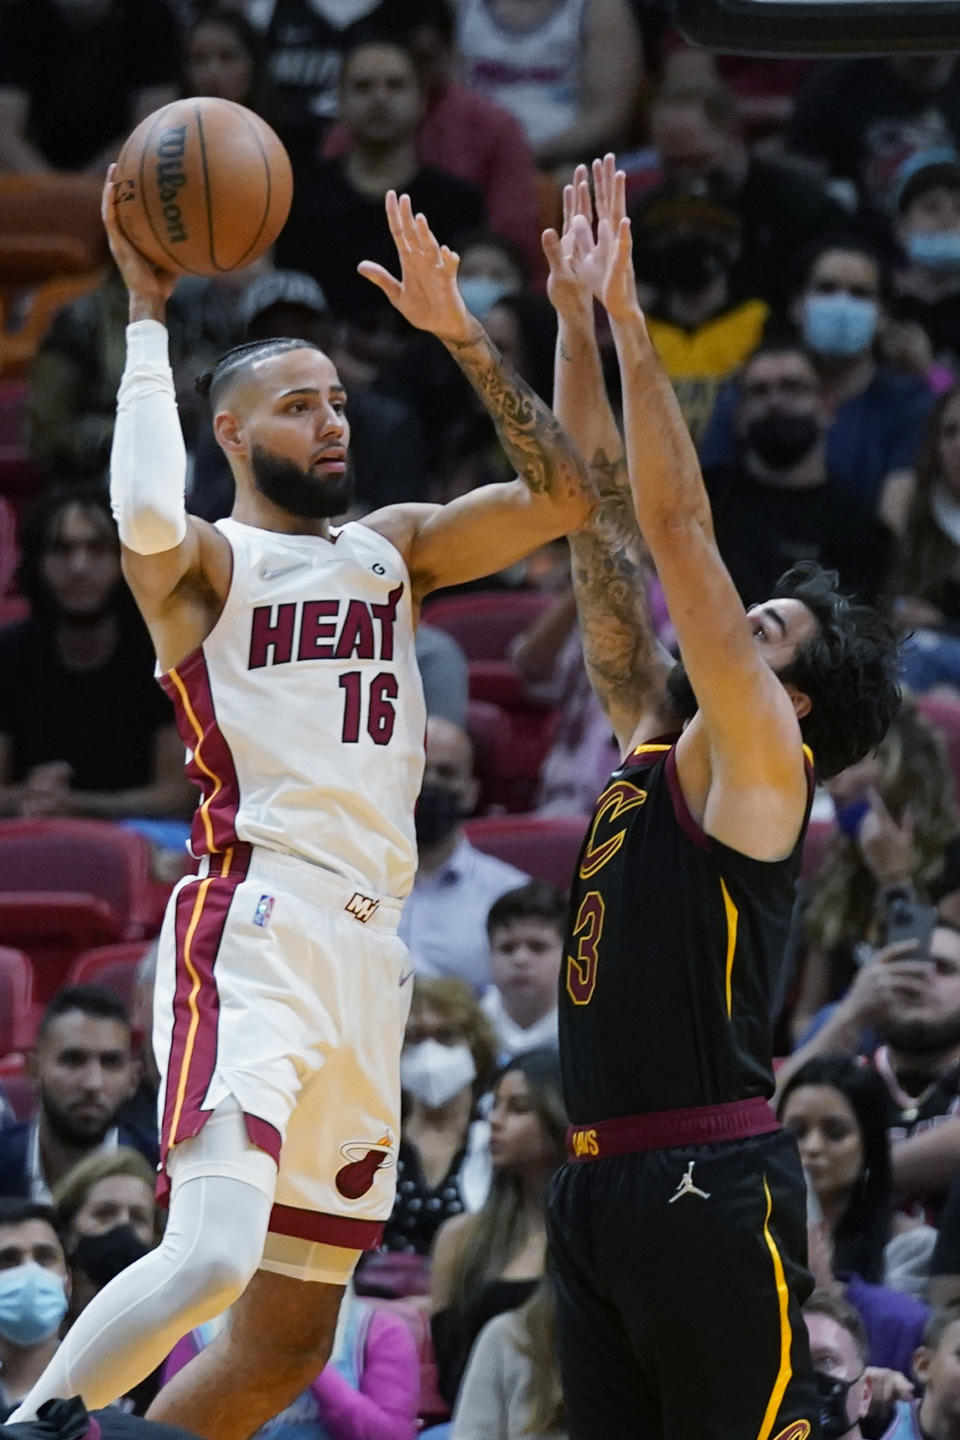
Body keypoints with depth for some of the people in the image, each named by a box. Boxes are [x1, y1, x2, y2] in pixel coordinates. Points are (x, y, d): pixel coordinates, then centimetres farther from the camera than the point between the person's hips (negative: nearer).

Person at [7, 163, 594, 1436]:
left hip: (369, 950, 7)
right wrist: (146, 314, -14)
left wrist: (460, 335, 0)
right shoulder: (207, 562, 2)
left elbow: (565, 499, 7)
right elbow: (147, 519, -23)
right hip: (254, 929, -7)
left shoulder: (395, 548, 20)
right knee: (213, 1258, -29)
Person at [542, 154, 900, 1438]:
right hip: (602, 1179, 8)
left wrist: (627, 318, -9)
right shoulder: (649, 739, 17)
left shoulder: (755, 766, -3)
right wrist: (574, 321, 12)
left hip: (712, 1184, -8)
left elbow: (678, 527, -10)